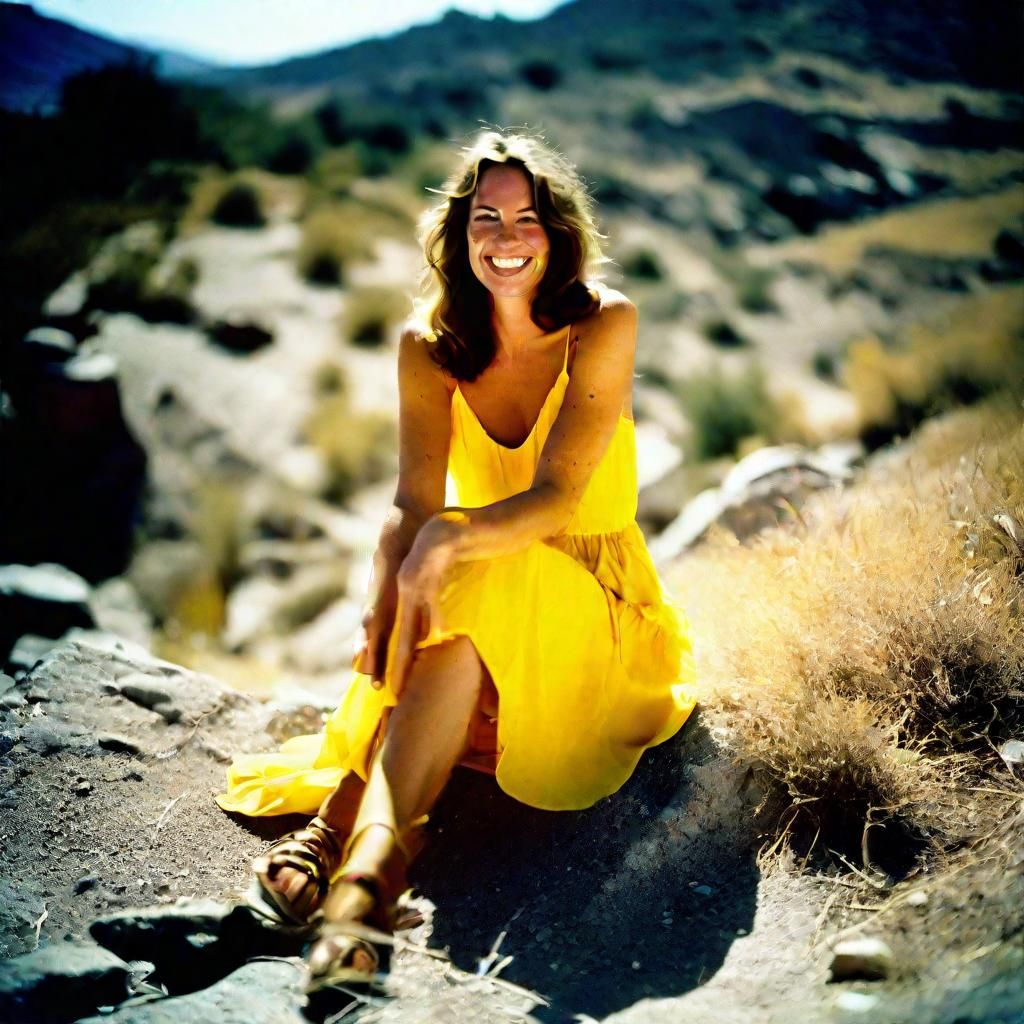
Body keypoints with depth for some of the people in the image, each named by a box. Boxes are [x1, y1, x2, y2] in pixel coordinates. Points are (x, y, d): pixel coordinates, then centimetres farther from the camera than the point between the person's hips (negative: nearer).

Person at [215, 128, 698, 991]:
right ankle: (373, 843, -43)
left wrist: (450, 540, -40)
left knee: (477, 590, -35)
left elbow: (557, 499, -21)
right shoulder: (430, 346, -3)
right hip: (476, 585, 3)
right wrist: (381, 614, -33)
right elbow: (412, 503, -13)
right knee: (432, 604, -33)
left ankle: (344, 825, -45)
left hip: (586, 594, -3)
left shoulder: (604, 324, -13)